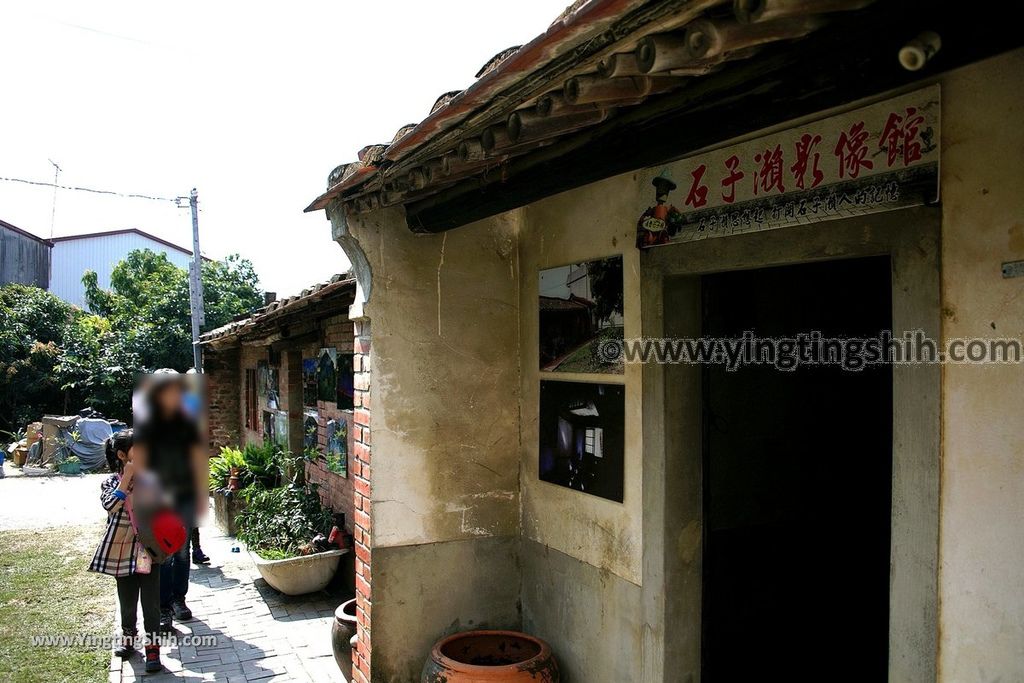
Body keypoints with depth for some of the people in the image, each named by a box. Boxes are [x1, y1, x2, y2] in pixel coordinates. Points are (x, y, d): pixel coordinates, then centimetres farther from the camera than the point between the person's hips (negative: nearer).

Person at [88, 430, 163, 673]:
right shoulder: (111, 482, -4)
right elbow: (110, 505, -24)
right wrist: (127, 477, -23)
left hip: (149, 548, 0)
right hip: (123, 550, 0)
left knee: (151, 600, -1)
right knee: (127, 599, 14)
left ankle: (152, 647, 8)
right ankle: (128, 637, 37)